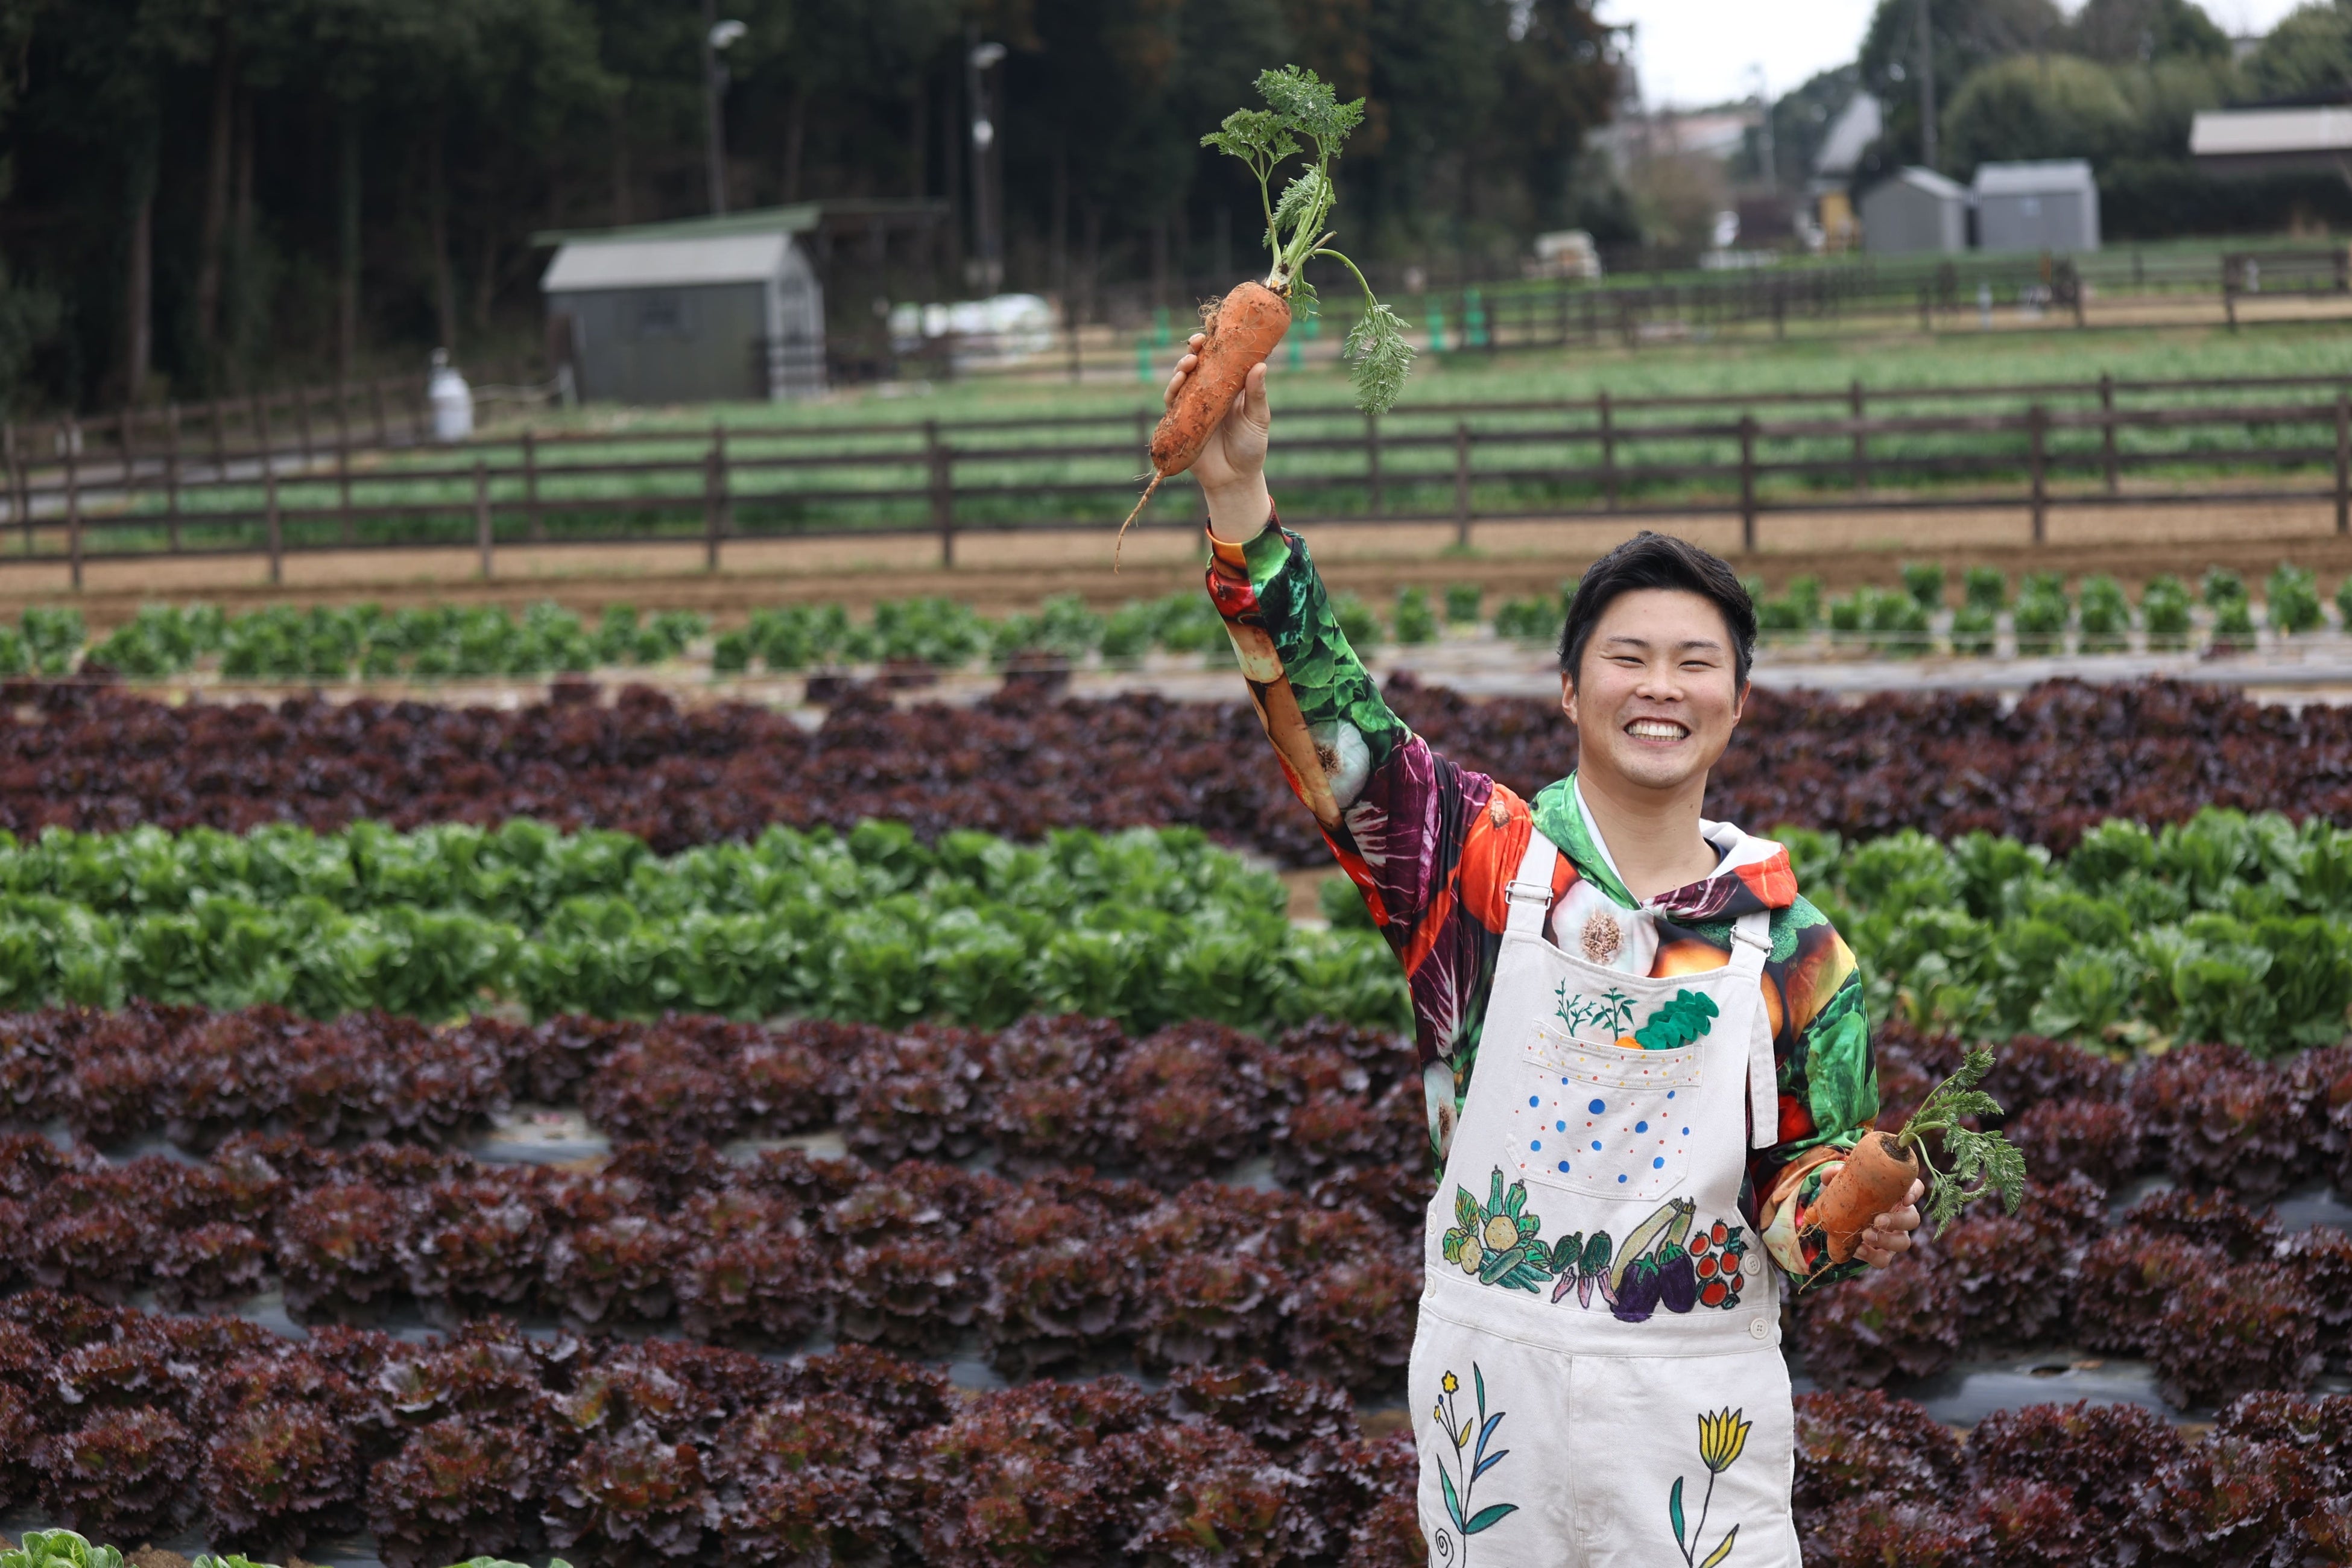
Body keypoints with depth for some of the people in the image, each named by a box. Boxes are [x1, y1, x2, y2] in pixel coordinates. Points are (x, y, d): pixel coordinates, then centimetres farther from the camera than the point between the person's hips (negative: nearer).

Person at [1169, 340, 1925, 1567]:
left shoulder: (1793, 948, 0)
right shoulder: (1486, 860, -3)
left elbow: (1800, 1189, 5)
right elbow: (1322, 712, -14)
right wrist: (1238, 495, -24)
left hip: (1696, 1401, 0)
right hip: (1492, 1376, 0)